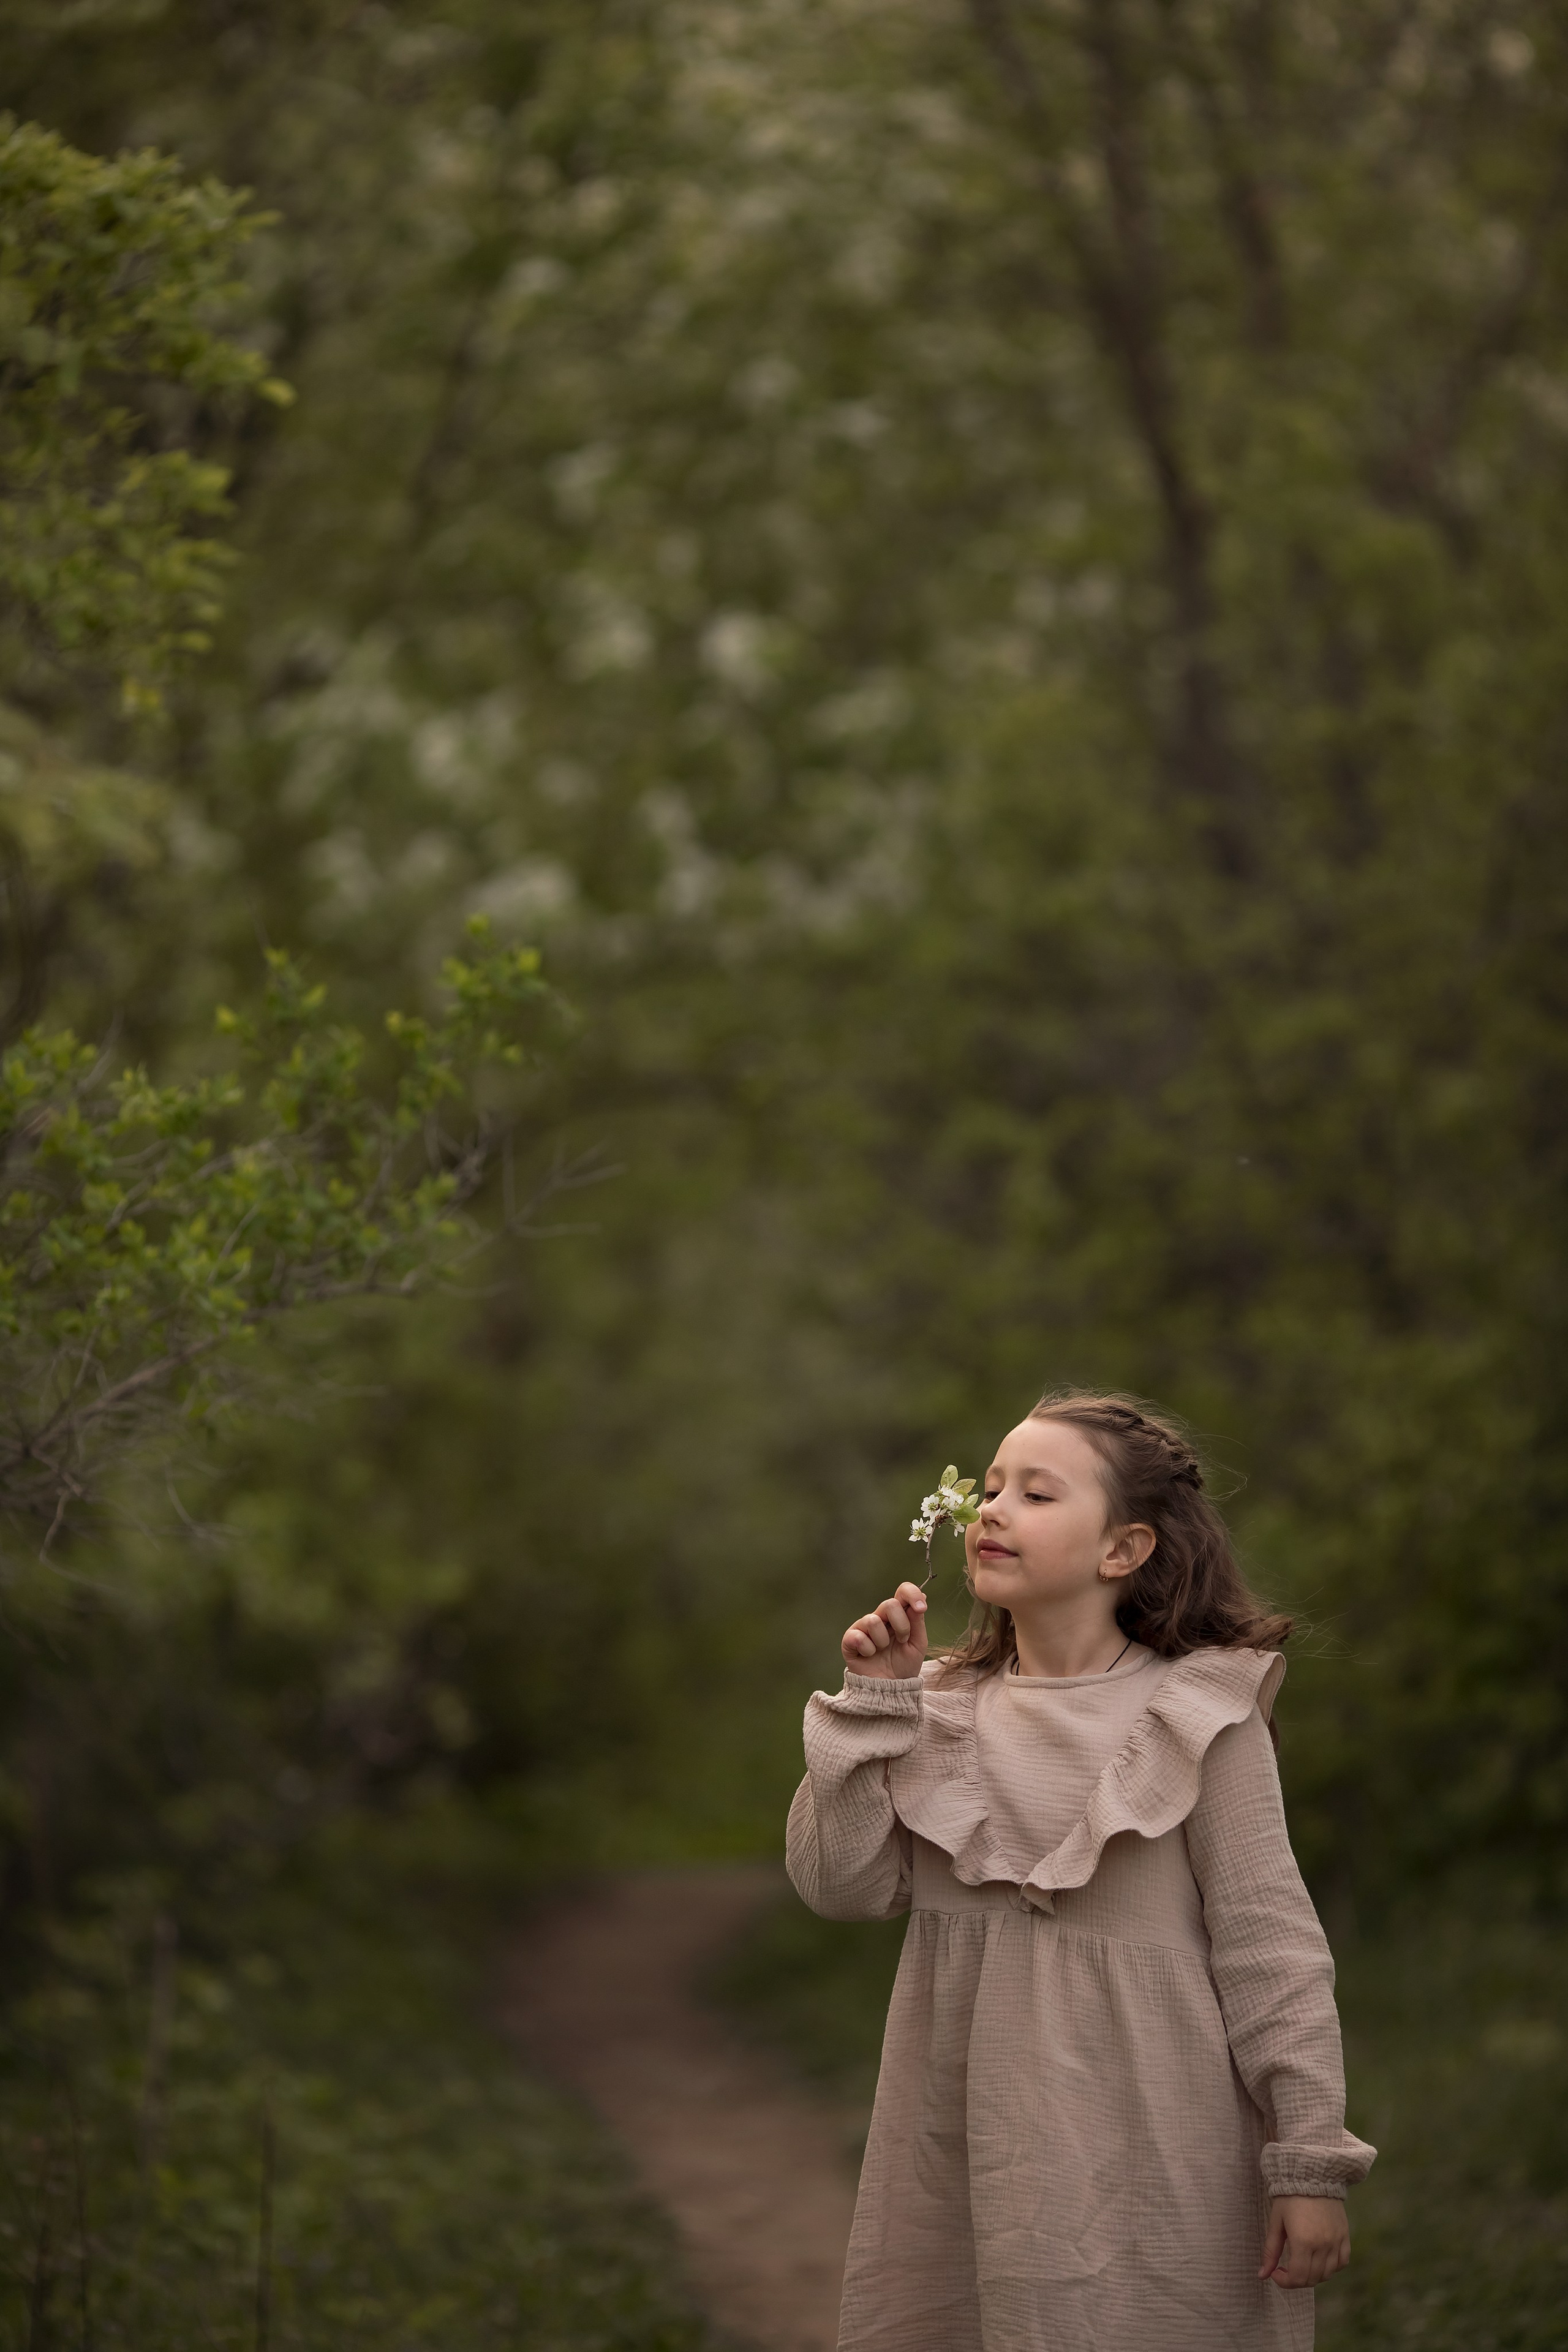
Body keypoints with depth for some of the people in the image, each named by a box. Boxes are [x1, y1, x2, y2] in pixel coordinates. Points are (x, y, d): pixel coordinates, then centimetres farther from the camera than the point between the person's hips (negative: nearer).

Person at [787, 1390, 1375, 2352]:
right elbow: (843, 1885, 1)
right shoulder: (943, 1710, 7)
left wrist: (1310, 2163, -8)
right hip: (953, 2153, 5)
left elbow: (1269, 1944, -6)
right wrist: (872, 1701, -6)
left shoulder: (1199, 1714, -6)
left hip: (1141, 2155, -4)